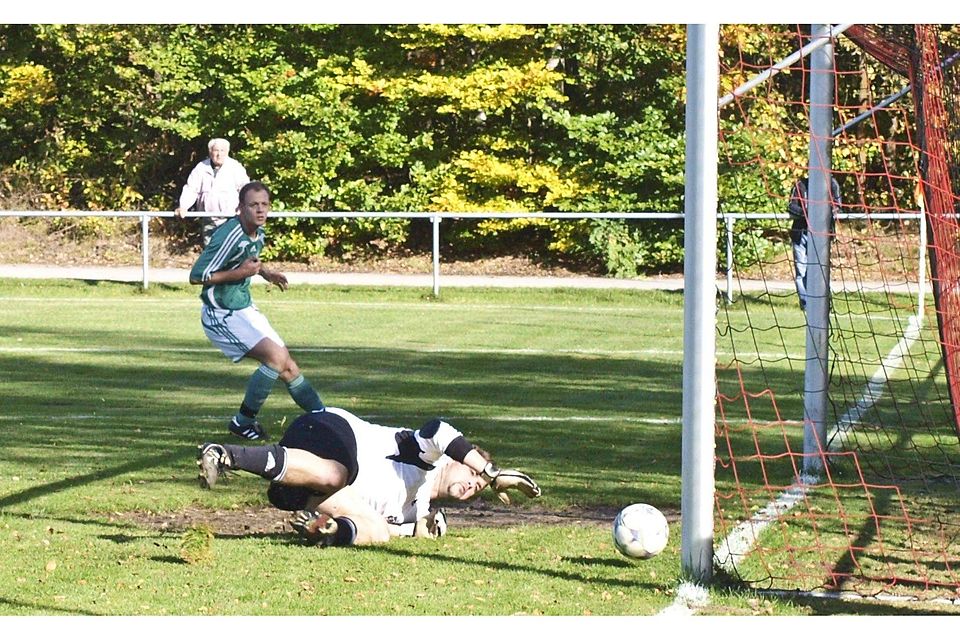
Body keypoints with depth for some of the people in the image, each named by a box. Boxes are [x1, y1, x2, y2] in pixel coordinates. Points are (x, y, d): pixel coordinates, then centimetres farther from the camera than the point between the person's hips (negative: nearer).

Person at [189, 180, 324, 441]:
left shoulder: (258, 233, 5)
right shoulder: (230, 236, -24)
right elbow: (196, 275, -23)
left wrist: (265, 272, 9)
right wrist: (240, 273, -22)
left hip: (245, 308, 9)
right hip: (222, 314, -9)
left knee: (287, 367, 9)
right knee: (276, 357, -21)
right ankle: (243, 422, -9)